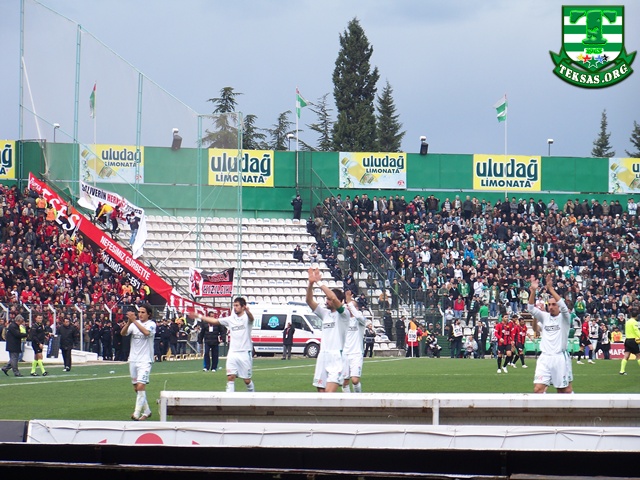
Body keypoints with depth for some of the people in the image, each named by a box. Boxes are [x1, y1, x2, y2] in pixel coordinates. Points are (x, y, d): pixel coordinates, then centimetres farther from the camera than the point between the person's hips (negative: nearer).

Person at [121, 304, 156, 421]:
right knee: (136, 388, 11)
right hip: (133, 359, 6)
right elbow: (123, 333, -8)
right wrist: (129, 322, -25)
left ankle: (137, 413, -16)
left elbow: (146, 332, -27)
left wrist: (134, 321, -33)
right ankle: (146, 411, 25)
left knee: (141, 386, -16)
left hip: (145, 360, -6)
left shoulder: (151, 324, -5)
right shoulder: (134, 323, 7)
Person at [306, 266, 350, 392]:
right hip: (323, 356, 7)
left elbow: (334, 298, -19)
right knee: (321, 391, 4)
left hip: (337, 357, -7)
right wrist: (311, 283, -7)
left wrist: (319, 283, -14)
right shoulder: (325, 313, 17)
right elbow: (309, 301, 8)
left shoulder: (343, 313, -2)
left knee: (329, 391, -20)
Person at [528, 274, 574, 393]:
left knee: (565, 390, 4)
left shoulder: (564, 318, 1)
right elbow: (531, 308, -2)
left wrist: (551, 289, -25)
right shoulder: (544, 317, 10)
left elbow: (563, 305, -19)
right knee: (538, 389, -10)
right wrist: (533, 291, -17)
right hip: (544, 358, 3)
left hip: (560, 358, -3)